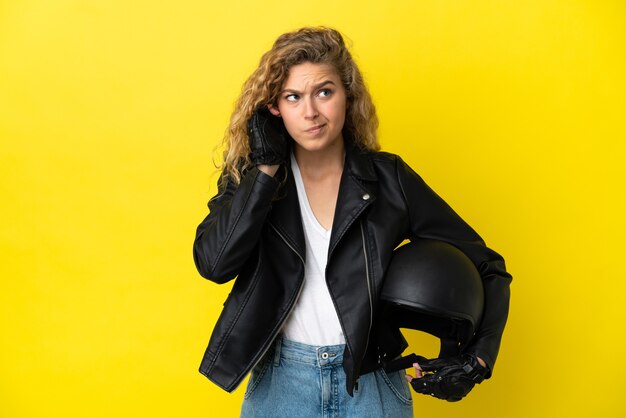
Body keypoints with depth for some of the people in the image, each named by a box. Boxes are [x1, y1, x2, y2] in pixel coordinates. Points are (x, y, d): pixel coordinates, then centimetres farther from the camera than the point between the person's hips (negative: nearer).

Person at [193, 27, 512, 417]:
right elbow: (213, 263, -19)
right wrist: (266, 167, -19)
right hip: (279, 383, 1)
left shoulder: (387, 178, -7)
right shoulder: (252, 176, -3)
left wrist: (475, 356, -15)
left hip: (372, 383, -1)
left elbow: (485, 267, -2)